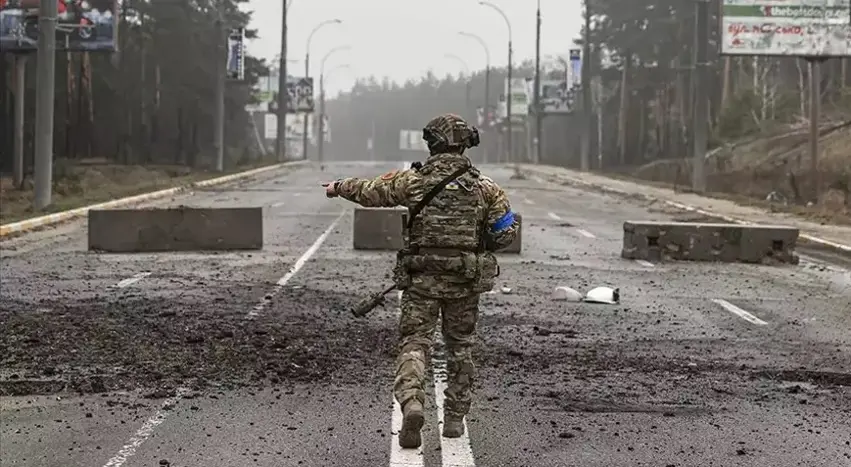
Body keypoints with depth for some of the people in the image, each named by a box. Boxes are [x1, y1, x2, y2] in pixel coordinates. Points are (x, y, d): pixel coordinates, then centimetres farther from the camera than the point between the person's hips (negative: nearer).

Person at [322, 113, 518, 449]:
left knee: (413, 344, 0)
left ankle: (411, 404, -25)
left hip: (422, 279, -1)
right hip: (465, 281, 2)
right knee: (459, 347, 16)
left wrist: (339, 187, 27)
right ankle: (454, 418, 21)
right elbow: (507, 231, -1)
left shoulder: (413, 181, -5)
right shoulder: (484, 186, -3)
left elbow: (369, 191, 8)